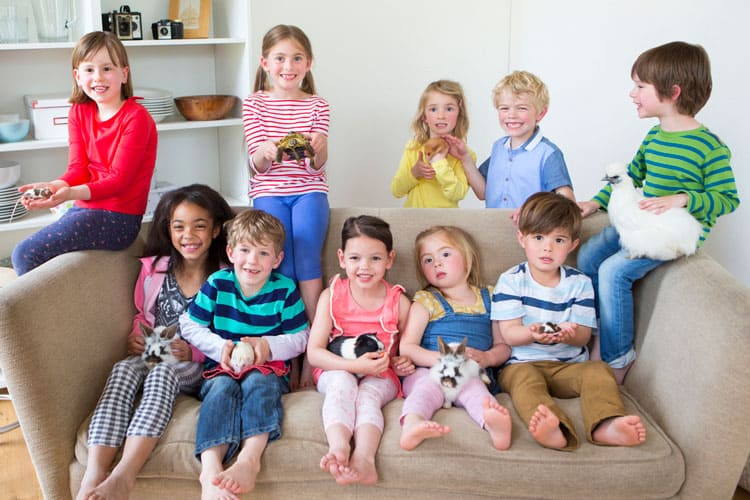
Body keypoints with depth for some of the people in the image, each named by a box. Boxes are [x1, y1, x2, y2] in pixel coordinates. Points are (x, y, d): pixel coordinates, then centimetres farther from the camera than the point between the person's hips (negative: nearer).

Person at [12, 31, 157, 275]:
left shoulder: (136, 117, -12)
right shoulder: (79, 113, 9)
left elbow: (119, 180, -17)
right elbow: (78, 169, 4)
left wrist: (70, 194, -32)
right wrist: (54, 186, -19)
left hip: (118, 217, -7)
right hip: (86, 208, 7)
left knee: (26, 255, -15)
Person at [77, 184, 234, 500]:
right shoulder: (153, 269, 10)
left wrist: (193, 351, -16)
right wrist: (135, 337, 0)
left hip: (198, 367, -3)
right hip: (152, 355, 3)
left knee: (163, 372, -37)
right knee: (123, 369, -31)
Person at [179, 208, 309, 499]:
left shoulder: (285, 290, 1)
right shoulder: (217, 284, 2)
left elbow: (301, 338, 3)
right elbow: (189, 325, 4)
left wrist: (268, 346, -16)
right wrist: (219, 347, -12)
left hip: (268, 368, 0)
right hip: (222, 368, 1)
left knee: (259, 383, -35)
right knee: (222, 388, -33)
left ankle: (250, 458, -47)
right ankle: (211, 468, -49)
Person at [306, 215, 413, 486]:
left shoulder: (399, 301, 2)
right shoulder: (331, 296, -1)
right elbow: (314, 352, -6)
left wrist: (405, 363, -9)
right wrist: (355, 365, -22)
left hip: (381, 377, 0)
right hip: (338, 371, 0)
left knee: (368, 392, -33)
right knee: (342, 382, -34)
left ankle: (363, 458, -52)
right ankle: (338, 447, -51)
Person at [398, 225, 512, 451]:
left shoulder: (488, 298, 20)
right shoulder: (426, 301, 11)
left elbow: (503, 345, 19)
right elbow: (406, 348, 0)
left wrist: (487, 358, -4)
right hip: (427, 372, -1)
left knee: (473, 386, -32)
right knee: (428, 385, -33)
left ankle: (492, 422, -61)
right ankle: (412, 424, -60)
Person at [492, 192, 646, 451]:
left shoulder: (579, 282, 8)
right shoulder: (510, 280, 2)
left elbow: (583, 335, 1)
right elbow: (509, 333, -6)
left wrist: (569, 333, -25)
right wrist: (532, 334, -30)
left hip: (570, 365, 3)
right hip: (523, 362, -3)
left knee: (599, 371, -26)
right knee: (525, 378, -35)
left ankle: (606, 426, -51)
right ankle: (553, 430, -62)